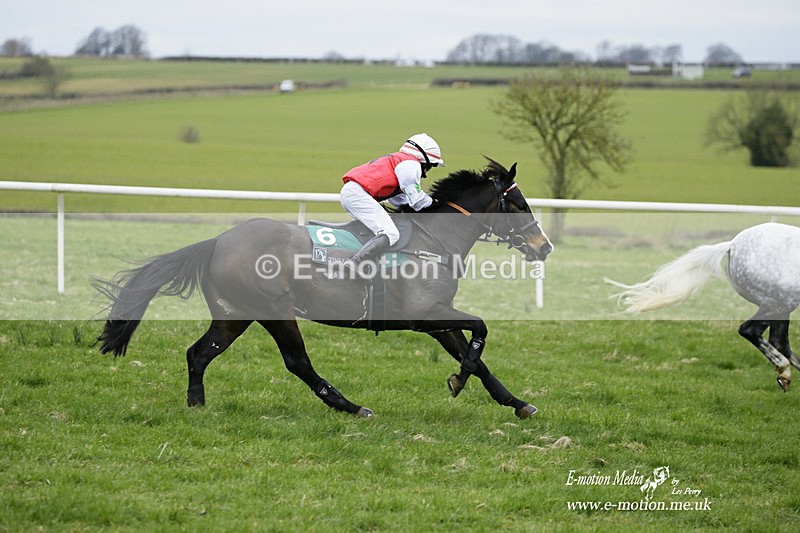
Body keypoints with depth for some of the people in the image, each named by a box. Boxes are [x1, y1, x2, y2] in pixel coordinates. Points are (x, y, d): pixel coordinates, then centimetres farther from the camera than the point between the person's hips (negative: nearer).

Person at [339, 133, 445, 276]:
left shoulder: (396, 160, 30)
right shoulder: (411, 164, 0)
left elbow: (400, 201, 29)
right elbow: (417, 200, -3)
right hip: (358, 193, -11)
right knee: (391, 234, -18)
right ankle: (353, 263, -32)